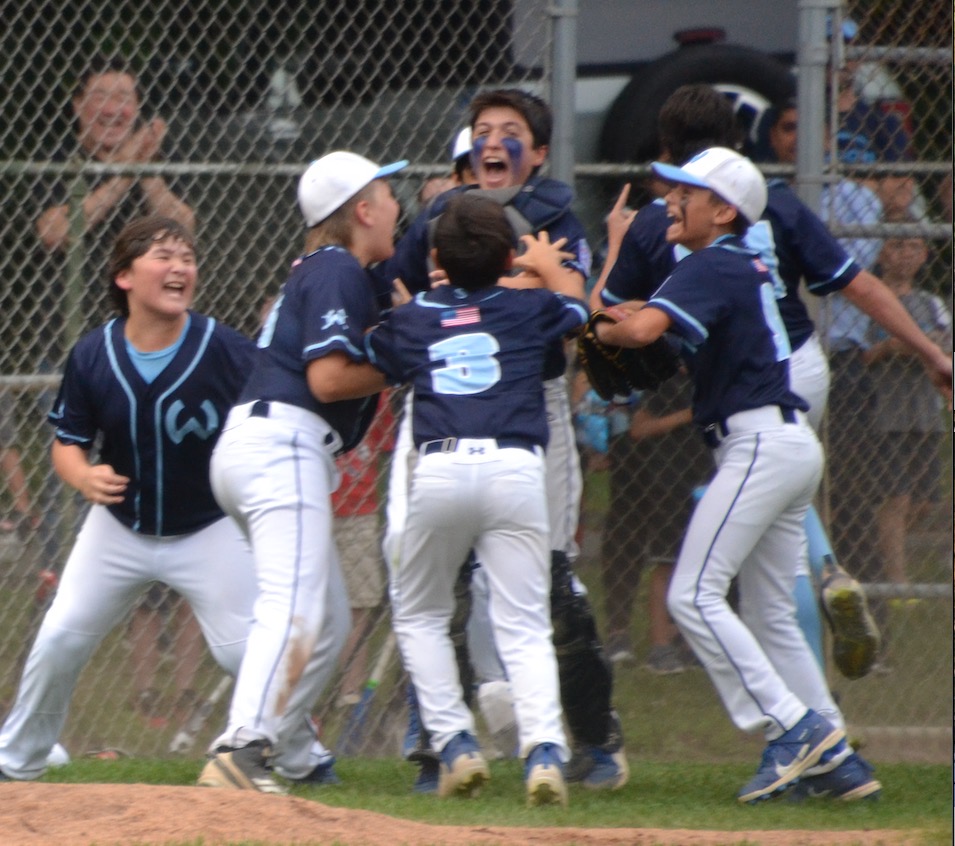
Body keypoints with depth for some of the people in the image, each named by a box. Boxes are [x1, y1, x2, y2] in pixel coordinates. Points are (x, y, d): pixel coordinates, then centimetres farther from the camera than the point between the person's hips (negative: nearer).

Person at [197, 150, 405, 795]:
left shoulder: (319, 270, 24)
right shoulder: (339, 273, -6)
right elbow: (328, 378, -16)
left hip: (250, 446, 11)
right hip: (281, 445, -11)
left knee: (331, 621, 15)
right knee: (294, 610, -22)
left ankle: (275, 754, 9)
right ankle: (240, 752, -36)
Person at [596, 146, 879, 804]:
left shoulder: (710, 269, -10)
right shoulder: (750, 267, 18)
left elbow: (643, 329, -25)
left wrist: (599, 330, -5)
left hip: (759, 442, -10)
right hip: (793, 445, 10)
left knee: (694, 595, -12)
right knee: (770, 614, 14)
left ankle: (792, 727, -16)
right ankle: (836, 757, 13)